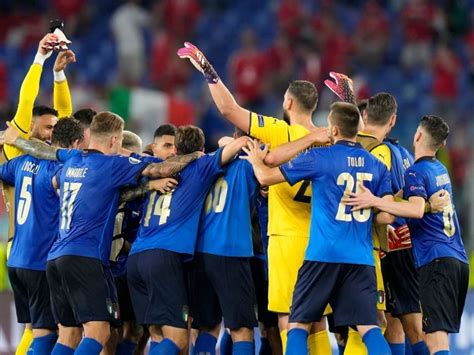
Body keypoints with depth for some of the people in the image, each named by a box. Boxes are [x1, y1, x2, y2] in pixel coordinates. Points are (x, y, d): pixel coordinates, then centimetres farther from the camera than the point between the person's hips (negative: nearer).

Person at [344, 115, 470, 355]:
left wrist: (374, 201, -26)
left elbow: (417, 210, -24)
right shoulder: (441, 170, 18)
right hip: (459, 260, 8)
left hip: (436, 261, -8)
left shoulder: (416, 172, -7)